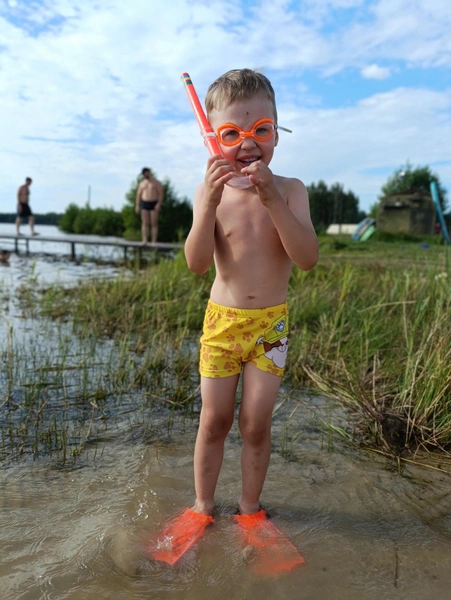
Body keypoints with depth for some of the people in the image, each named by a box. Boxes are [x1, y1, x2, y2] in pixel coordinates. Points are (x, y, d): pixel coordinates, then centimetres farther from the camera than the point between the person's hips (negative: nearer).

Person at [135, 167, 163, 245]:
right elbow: (139, 194, 14)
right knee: (145, 223, -2)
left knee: (154, 224, -4)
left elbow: (161, 194, -4)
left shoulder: (156, 182, 2)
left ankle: (154, 242, -5)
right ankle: (144, 241, -5)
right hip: (144, 204, 3)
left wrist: (159, 204, -16)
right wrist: (137, 205, 5)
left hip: (154, 205, -3)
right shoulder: (142, 183, 14)